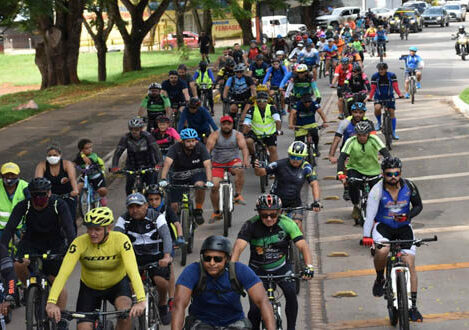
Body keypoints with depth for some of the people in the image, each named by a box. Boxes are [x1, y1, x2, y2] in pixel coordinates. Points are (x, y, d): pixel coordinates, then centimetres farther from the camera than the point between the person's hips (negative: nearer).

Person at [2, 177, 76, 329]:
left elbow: (69, 227, -31)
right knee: (19, 265, -28)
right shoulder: (23, 206, -20)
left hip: (55, 245, -1)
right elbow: (10, 227, -28)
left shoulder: (59, 205, -22)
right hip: (31, 242, 1)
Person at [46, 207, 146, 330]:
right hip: (89, 288, 1)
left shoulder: (121, 240, -28)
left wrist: (141, 301, -53)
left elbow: (133, 271, -39)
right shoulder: (80, 243, -26)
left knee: (125, 311, -31)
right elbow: (63, 273, -34)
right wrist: (51, 302, -48)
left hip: (117, 284, -1)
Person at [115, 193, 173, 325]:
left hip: (156, 256, -2)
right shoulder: (124, 220, -5)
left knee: (161, 281, -26)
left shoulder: (157, 217, -11)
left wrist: (167, 257, -40)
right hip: (136, 257, 2)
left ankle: (162, 304, 6)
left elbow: (166, 236, -23)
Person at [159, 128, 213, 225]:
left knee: (200, 185, -35)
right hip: (179, 176, 1)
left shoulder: (200, 148, -17)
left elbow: (207, 165, -26)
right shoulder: (175, 148, -19)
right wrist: (163, 179, -47)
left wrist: (209, 181, -43)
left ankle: (198, 211, -13)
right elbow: (167, 163, -32)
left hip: (196, 174, 0)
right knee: (174, 206, -8)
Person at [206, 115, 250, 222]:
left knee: (240, 170, -34)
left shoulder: (238, 135, -7)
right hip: (218, 163, 0)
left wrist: (245, 160, -40)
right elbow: (208, 148, -21)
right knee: (214, 186, -14)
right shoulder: (215, 135, -9)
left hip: (233, 161, 0)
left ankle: (238, 195, -22)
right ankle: (216, 212, 2)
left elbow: (244, 147, -21)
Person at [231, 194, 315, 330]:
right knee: (255, 310, -12)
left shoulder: (287, 224, -18)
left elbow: (302, 245, -25)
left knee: (291, 292, -27)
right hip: (258, 270, 0)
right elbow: (238, 247, -31)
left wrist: (309, 266, -42)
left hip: (281, 268, 0)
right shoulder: (251, 225, -21)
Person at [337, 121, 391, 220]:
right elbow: (342, 157, -26)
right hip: (355, 169, -1)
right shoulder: (351, 141, -18)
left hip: (373, 171, 1)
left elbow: (385, 153, -27)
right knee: (352, 184, -30)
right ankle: (356, 206, -4)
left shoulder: (373, 139, -19)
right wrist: (340, 173, -42)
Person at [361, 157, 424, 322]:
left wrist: (408, 216, -19)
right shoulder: (378, 190, -18)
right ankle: (379, 279, -2)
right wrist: (366, 236, -38)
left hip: (403, 227, 2)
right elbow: (370, 214, -25)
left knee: (410, 264, -8)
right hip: (383, 226, -2)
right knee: (382, 251, -34)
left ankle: (413, 306, -1)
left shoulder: (409, 186, -10)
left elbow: (418, 206, 2)